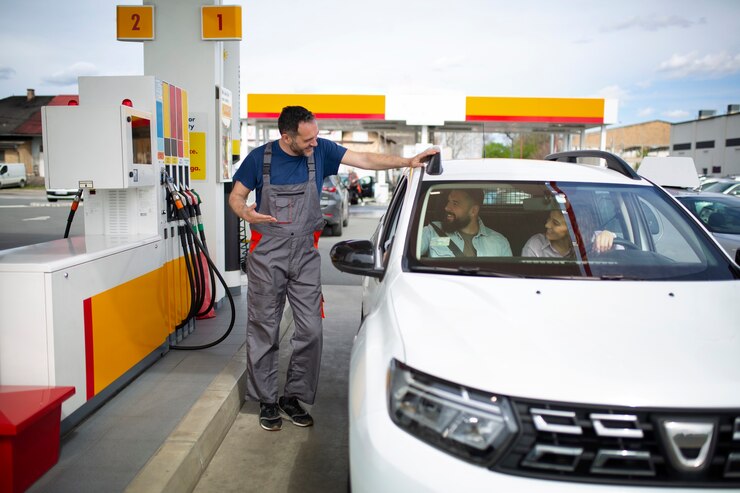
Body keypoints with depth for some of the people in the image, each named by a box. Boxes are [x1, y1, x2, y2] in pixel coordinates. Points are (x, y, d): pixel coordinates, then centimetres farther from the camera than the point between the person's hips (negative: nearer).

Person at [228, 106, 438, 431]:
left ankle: (293, 397, 17)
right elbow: (235, 196, 3)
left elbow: (365, 160, 1)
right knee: (264, 331, 4)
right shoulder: (260, 158, -4)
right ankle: (267, 401, 20)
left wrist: (408, 161, -8)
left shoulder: (320, 151, 0)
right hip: (266, 253, -2)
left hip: (305, 253, 2)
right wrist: (245, 212, -20)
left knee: (310, 330, -1)